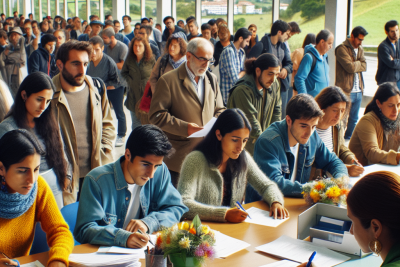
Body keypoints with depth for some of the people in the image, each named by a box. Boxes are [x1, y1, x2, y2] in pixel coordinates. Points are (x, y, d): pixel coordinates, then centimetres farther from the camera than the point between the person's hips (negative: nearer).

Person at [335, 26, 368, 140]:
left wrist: (355, 64, -12)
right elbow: (350, 67, -19)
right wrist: (359, 63, -1)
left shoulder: (360, 49, 16)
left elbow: (364, 66, 4)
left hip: (358, 91, 8)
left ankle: (348, 139, 24)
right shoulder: (342, 48, -9)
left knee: (354, 119, 14)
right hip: (346, 90, -7)